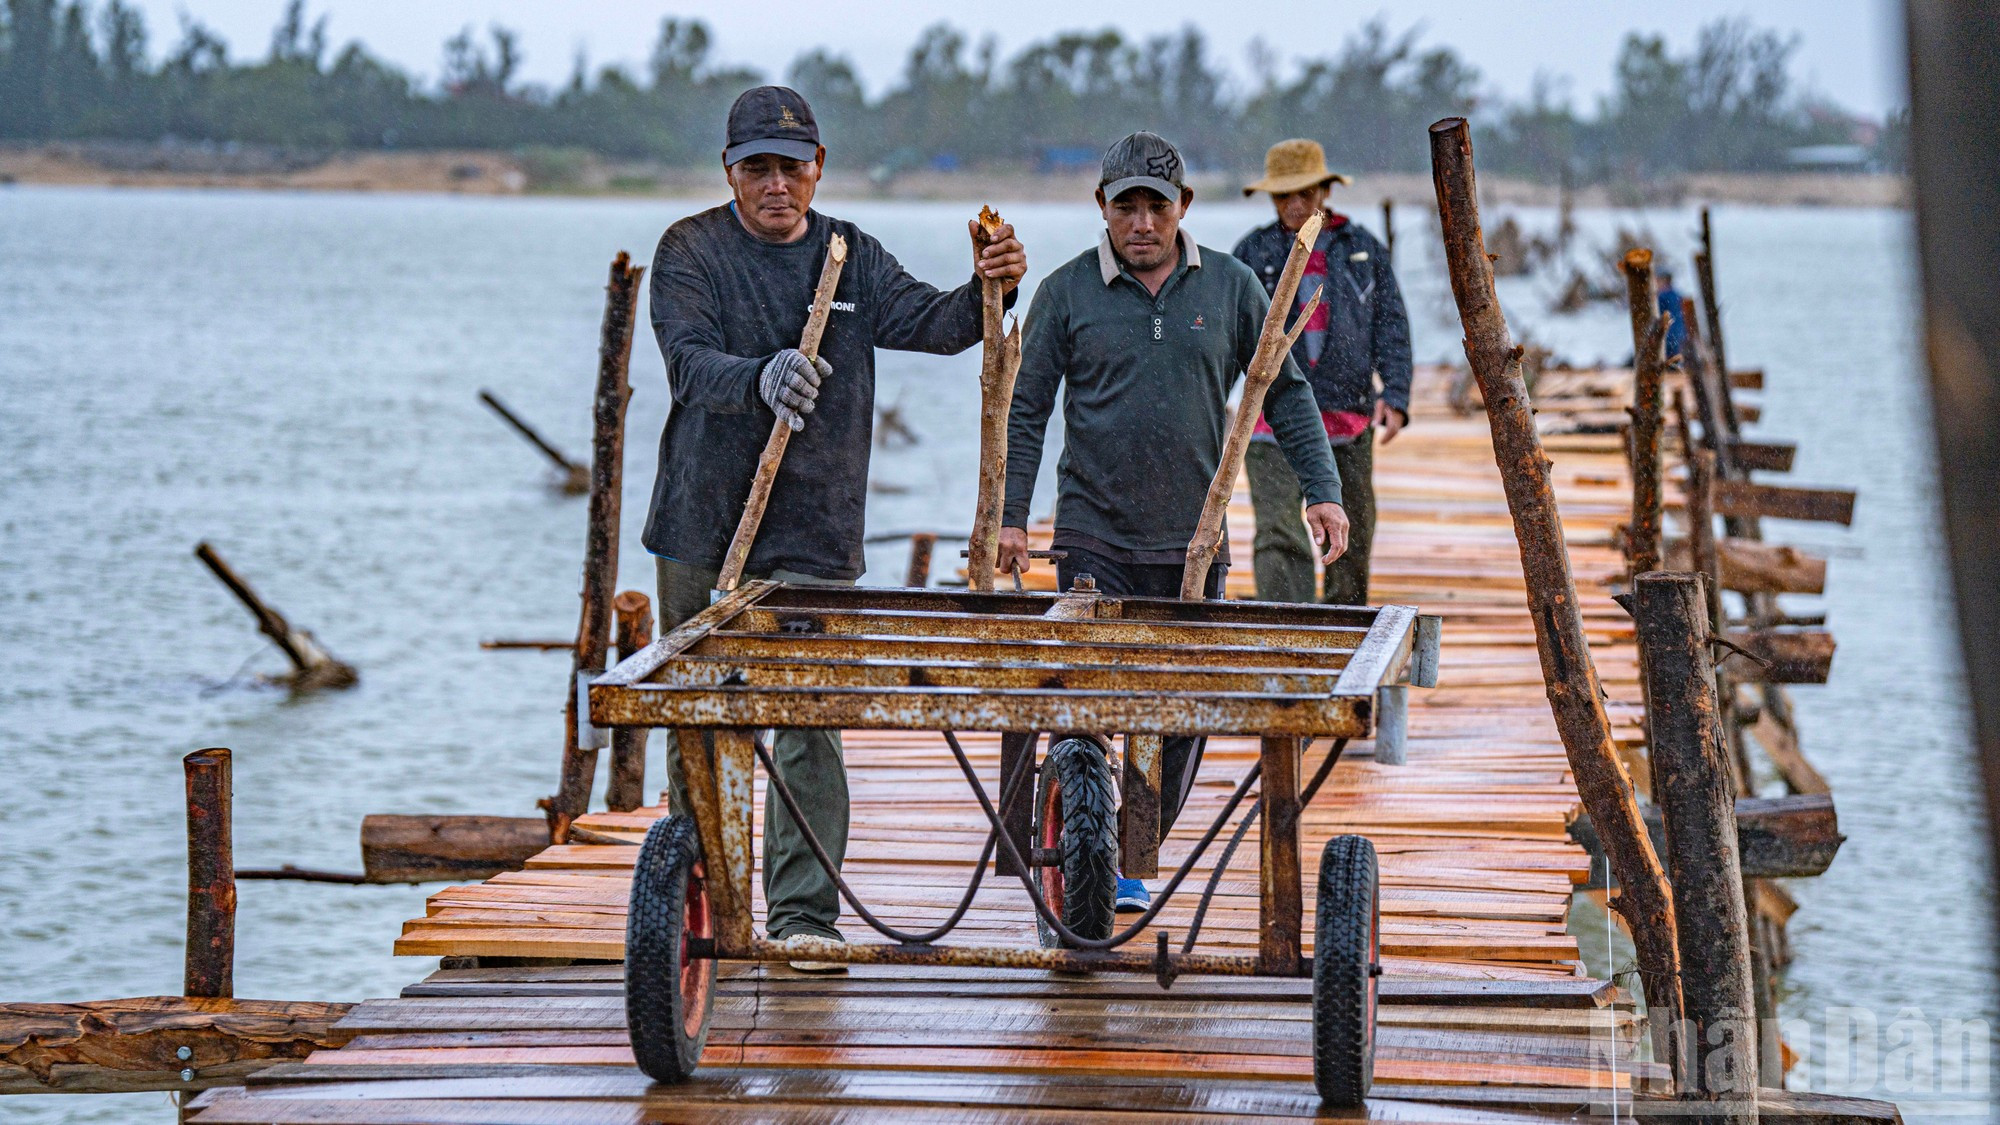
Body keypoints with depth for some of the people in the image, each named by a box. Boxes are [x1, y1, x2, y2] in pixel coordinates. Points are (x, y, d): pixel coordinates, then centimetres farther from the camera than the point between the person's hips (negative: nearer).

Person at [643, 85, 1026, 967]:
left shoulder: (852, 257, 8)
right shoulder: (691, 251, -2)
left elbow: (928, 323, -7)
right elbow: (690, 361, -19)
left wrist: (988, 291, -29)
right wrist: (760, 380, -40)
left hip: (815, 534, 1)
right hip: (701, 529, -1)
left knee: (809, 719, -7)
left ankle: (803, 913, -5)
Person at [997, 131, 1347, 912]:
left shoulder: (1231, 287, 5)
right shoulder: (1067, 292, 0)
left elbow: (1285, 393, 12)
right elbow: (1026, 409, 3)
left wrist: (1322, 488, 4)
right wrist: (1009, 513, -4)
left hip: (1193, 541, 2)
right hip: (1095, 539, -2)